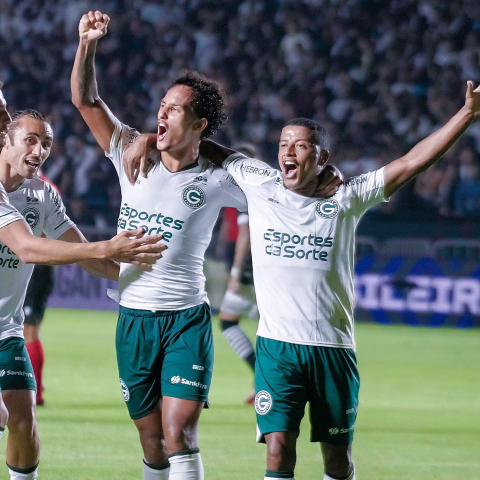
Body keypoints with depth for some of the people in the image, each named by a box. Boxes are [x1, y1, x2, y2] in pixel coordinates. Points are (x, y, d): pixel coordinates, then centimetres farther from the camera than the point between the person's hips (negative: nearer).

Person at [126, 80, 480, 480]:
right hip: (277, 346, 0)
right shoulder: (260, 184, 5)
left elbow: (412, 162, -2)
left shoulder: (346, 200, 3)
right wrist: (150, 139, 6)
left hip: (334, 349, 1)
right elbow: (207, 148, 16)